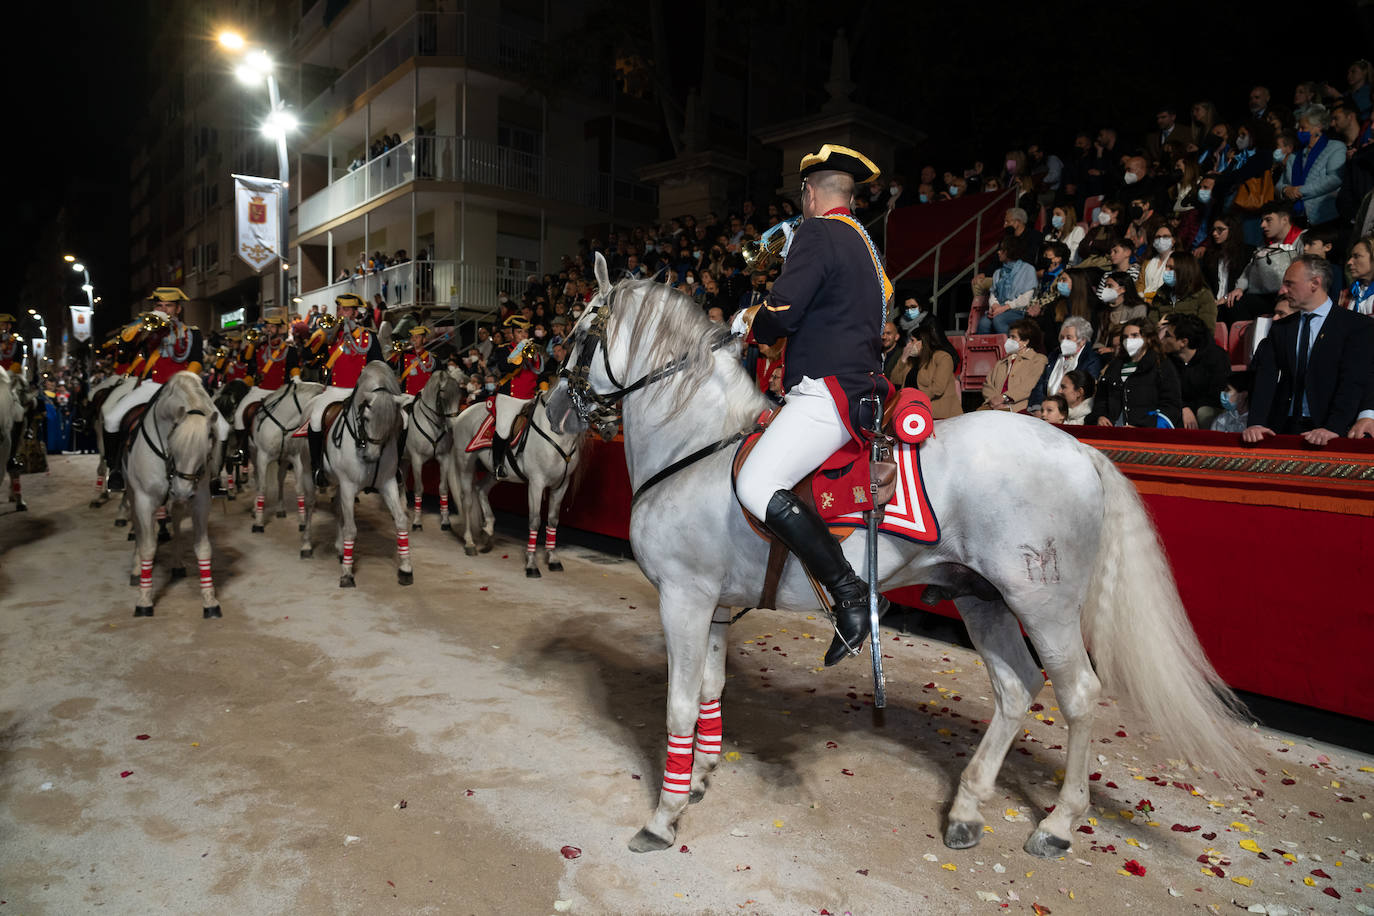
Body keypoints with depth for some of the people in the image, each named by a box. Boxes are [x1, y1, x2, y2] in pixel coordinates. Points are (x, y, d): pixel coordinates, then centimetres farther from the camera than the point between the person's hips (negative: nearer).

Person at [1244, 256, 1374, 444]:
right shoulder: (1280, 328, 15)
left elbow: (1354, 382, -8)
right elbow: (1266, 377, 2)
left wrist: (1333, 428, -21)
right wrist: (1256, 423, -12)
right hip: (1282, 428, 3)